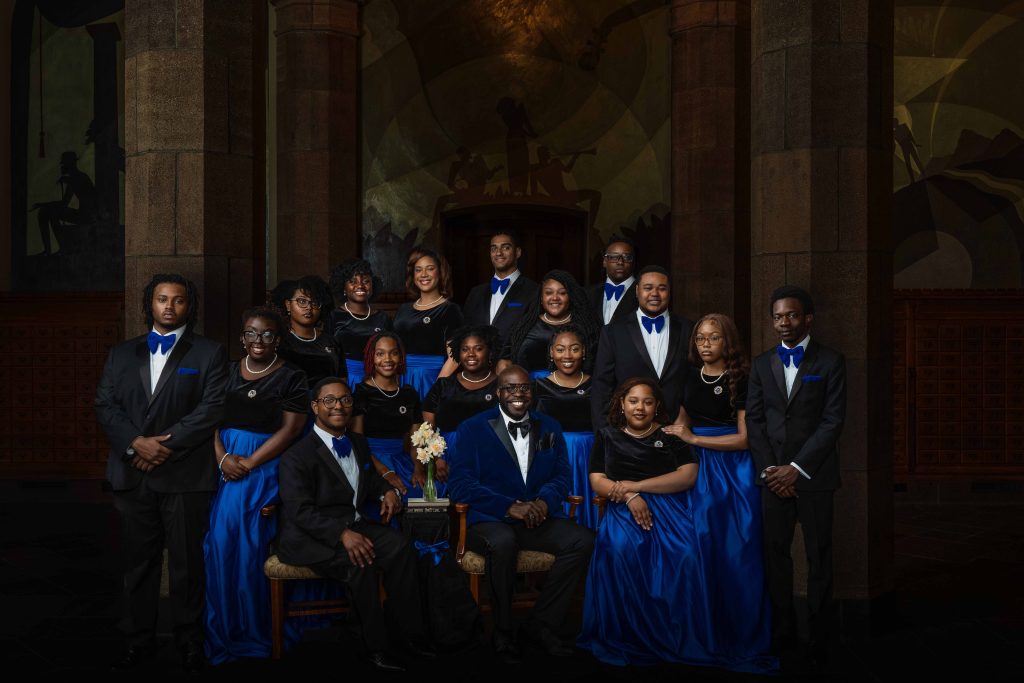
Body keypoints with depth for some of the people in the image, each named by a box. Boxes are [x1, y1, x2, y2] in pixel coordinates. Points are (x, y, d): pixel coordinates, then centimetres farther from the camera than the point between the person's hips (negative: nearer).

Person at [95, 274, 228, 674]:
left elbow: (212, 409, -7)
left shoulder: (209, 353, 4)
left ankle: (190, 643, 16)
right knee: (138, 562, 10)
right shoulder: (121, 354, 16)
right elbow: (105, 405, 6)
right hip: (132, 475, 3)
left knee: (187, 563, 3)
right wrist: (137, 442, -11)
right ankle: (139, 642, 21)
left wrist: (166, 446, -13)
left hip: (185, 475, -3)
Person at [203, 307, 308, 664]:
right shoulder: (228, 372, 12)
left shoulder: (291, 377, -1)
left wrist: (248, 463, -14)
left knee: (251, 547, -3)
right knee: (220, 545, 1)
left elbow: (290, 429, -8)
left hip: (265, 470, -4)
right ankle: (222, 631, 16)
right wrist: (222, 457, -9)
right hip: (226, 467, 4)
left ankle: (254, 634, 11)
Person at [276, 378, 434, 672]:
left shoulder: (359, 443, 13)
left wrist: (387, 491, 3)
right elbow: (301, 511, -20)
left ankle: (411, 634, -13)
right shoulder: (296, 456, -11)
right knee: (360, 562, -33)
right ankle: (376, 647, -16)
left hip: (351, 525, 7)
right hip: (310, 536, -6)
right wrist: (342, 534, -34)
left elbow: (369, 477, 29)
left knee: (399, 545, -21)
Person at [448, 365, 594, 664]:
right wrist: (510, 507, -18)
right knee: (502, 543, -37)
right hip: (489, 519, -4)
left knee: (582, 540, -22)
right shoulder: (473, 428, 2)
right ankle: (503, 633, -15)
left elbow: (561, 474, 12)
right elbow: (460, 482, -8)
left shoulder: (550, 428, 16)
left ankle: (540, 624, -8)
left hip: (539, 517, 4)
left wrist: (545, 500, -12)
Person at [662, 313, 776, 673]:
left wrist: (694, 439, -11)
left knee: (736, 554, -1)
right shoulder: (691, 377, 8)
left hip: (732, 471, -4)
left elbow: (745, 438, -11)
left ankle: (743, 640, 13)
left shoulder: (741, 380, -6)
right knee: (703, 551, 5)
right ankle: (708, 637, 17)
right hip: (698, 469, 4)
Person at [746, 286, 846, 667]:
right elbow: (754, 420, 7)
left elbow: (833, 421, -7)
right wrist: (770, 470, -4)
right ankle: (782, 631, 16)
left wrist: (796, 468, -12)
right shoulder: (762, 364, 10)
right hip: (773, 474, 3)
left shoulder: (830, 362, 0)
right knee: (775, 552, 5)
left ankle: (818, 637, 13)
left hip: (813, 474, -3)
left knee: (819, 557, 3)